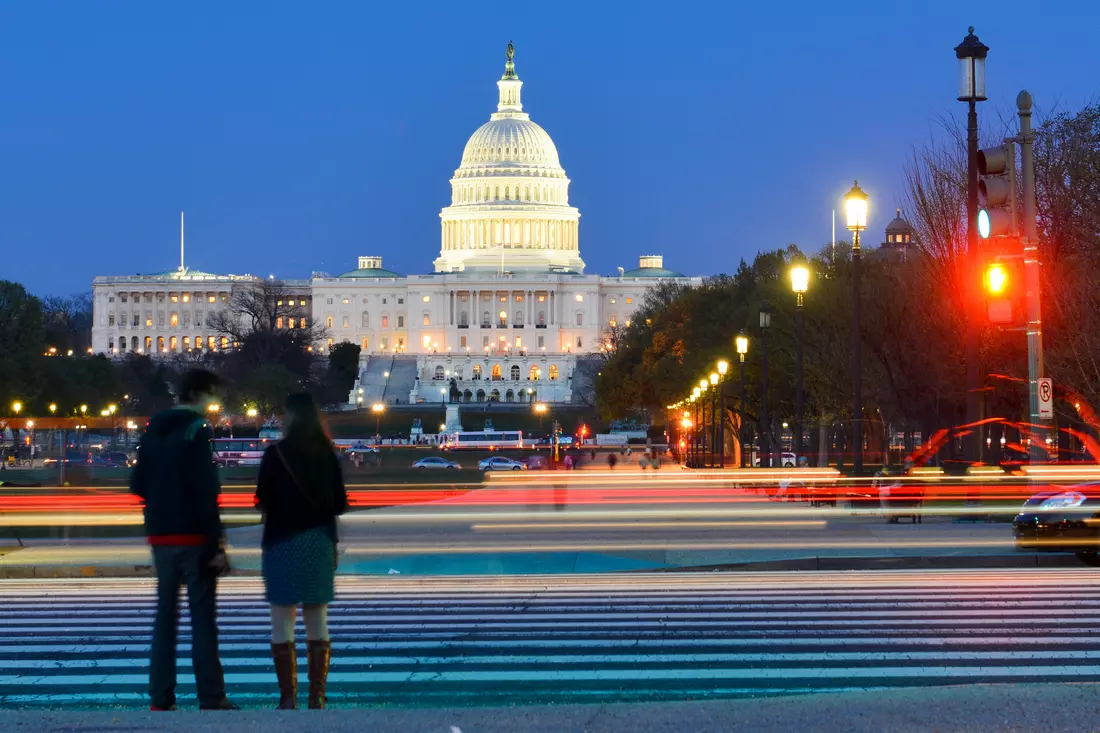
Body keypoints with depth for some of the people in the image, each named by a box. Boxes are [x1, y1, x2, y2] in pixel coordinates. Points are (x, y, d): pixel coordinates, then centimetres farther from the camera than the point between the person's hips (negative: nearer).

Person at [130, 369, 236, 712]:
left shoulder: (153, 429, 11)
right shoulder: (197, 431, -11)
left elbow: (138, 484, 11)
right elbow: (206, 491, -16)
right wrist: (217, 545, -15)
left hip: (160, 534, 6)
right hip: (193, 536, -6)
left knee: (165, 614, 10)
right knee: (203, 618, -3)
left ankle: (160, 698, 8)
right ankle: (211, 698, -3)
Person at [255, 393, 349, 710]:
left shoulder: (276, 453, -8)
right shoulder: (327, 454, 2)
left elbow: (263, 501, -7)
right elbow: (340, 504, 5)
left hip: (283, 541, -3)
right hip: (320, 541, 3)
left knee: (282, 622, 2)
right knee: (318, 621, 8)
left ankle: (288, 697, -2)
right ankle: (317, 697, 6)